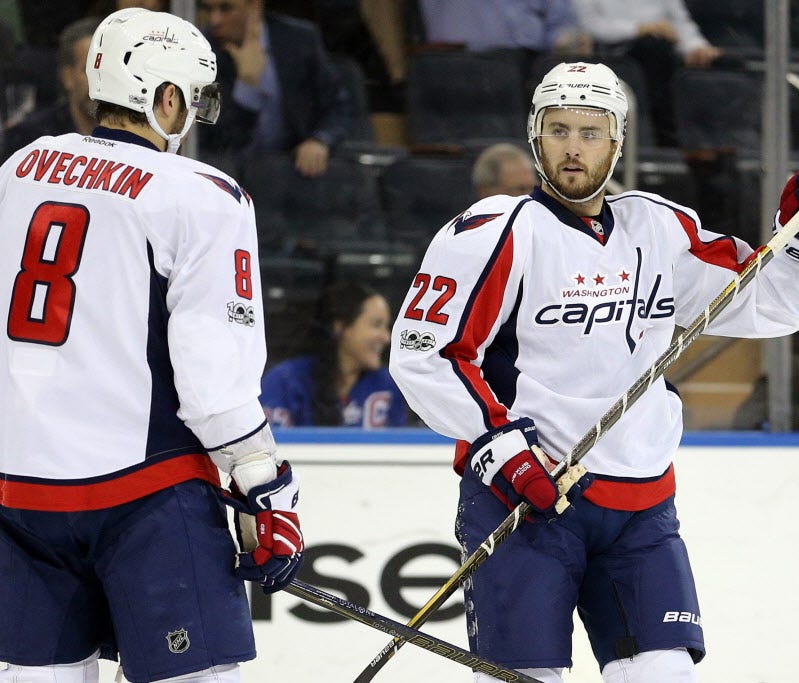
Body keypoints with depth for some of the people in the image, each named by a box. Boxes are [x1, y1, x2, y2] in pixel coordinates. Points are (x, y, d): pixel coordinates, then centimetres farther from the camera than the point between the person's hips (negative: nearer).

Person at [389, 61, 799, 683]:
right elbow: (422, 352, -10)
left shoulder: (664, 231, 9)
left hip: (641, 502, 5)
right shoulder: (498, 232, -8)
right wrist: (502, 444, -17)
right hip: (521, 492, -5)